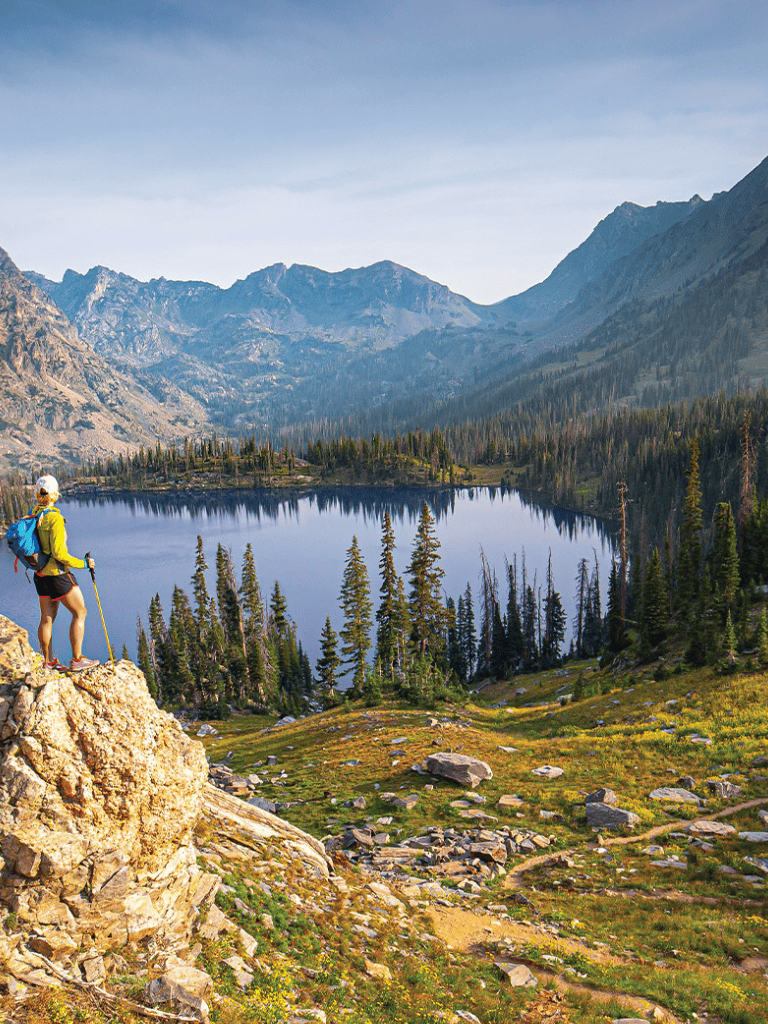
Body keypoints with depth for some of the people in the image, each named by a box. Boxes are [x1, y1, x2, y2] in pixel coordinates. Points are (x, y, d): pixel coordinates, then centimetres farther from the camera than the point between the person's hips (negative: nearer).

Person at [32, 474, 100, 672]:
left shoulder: (33, 514, 2)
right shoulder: (55, 518, -22)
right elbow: (59, 553, -25)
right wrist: (83, 563, -15)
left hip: (40, 574, 8)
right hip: (58, 574, -8)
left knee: (47, 618, 15)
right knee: (80, 613, 4)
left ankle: (48, 661, 23)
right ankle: (77, 660, 6)